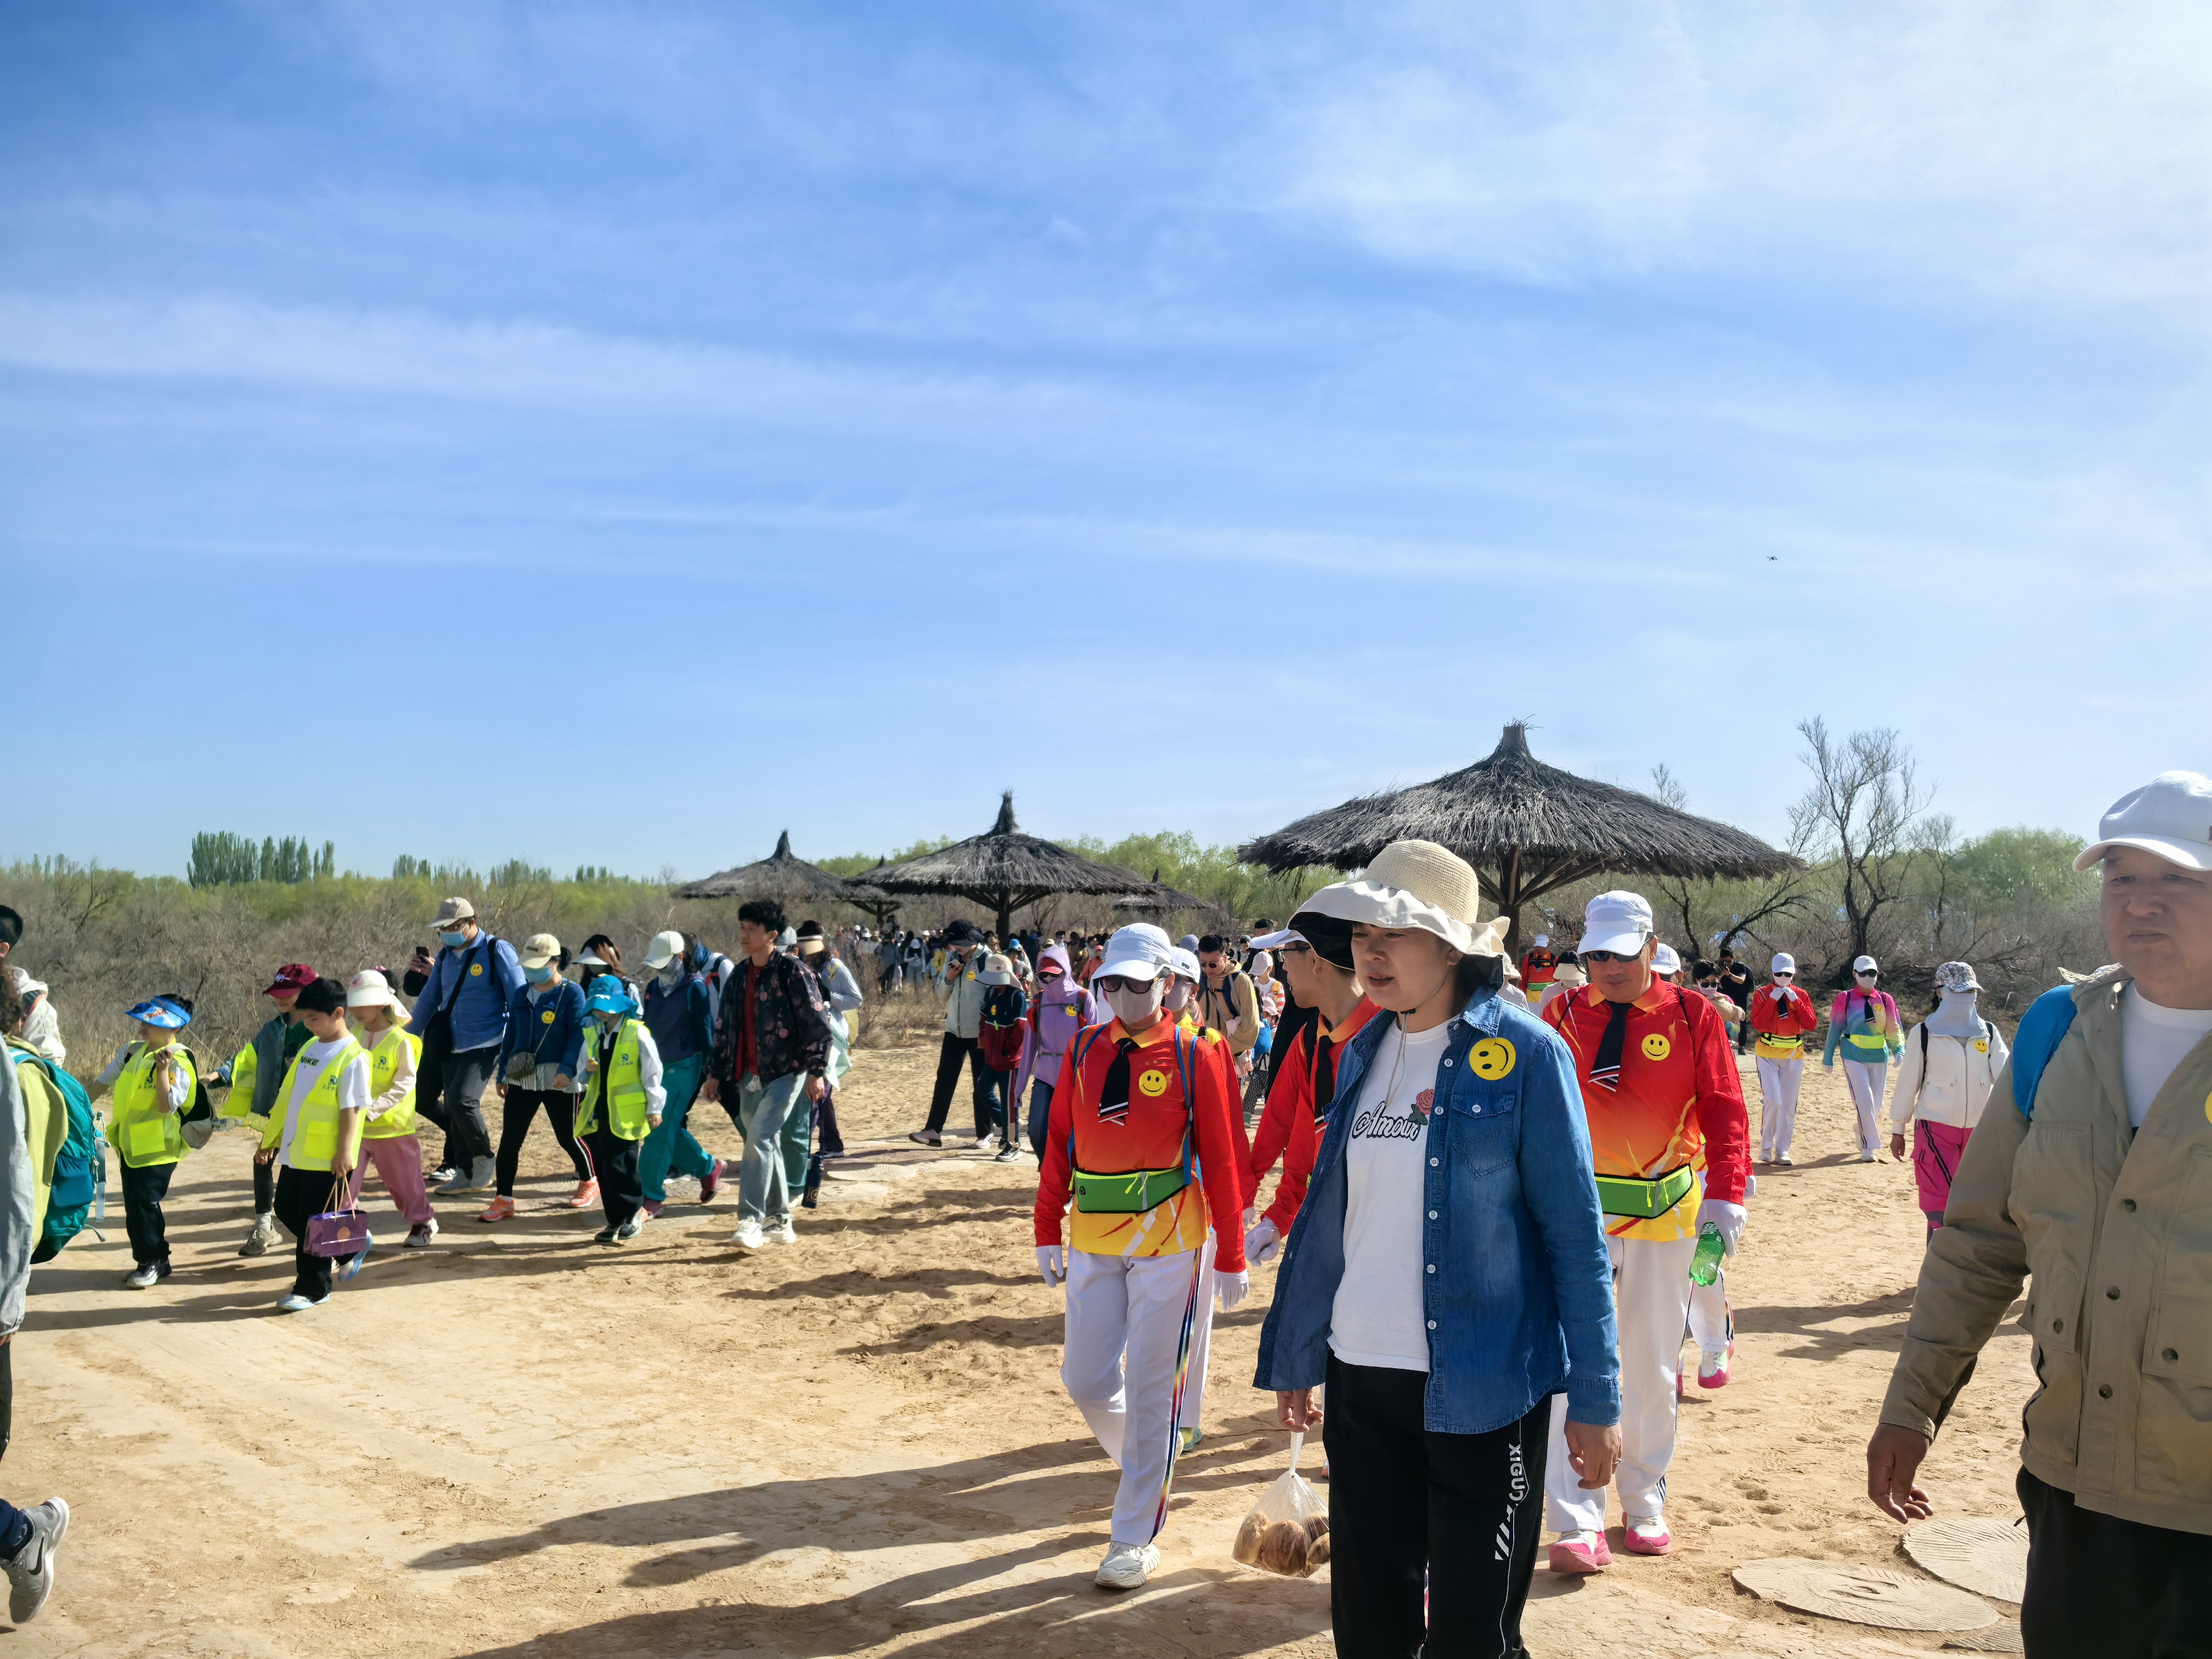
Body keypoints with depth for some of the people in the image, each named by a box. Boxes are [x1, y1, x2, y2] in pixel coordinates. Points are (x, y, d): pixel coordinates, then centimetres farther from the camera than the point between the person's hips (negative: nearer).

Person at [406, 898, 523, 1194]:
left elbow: (519, 1000, -9)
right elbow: (428, 1000, 16)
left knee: (461, 1101, -20)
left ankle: (485, 1164, 2)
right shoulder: (446, 956, 9)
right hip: (451, 1045, 7)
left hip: (486, 1044, -7)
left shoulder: (497, 951, -9)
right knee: (437, 1102, 5)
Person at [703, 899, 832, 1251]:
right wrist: (716, 1072, 15)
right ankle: (779, 1220, 23)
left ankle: (751, 1221, -17)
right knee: (767, 1145, 12)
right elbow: (726, 1027, 17)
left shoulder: (792, 971, -10)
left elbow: (818, 1023, -12)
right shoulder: (739, 976, 11)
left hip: (786, 1071, -7)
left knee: (760, 1137, -18)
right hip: (749, 1074, 7)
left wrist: (817, 1072, -15)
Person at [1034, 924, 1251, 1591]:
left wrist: (1231, 1258, -4)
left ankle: (1135, 1537, 13)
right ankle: (1143, 1462, 37)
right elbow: (1059, 1143, 10)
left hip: (1168, 1242, -4)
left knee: (1151, 1387, 0)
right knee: (1085, 1379, 6)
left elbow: (1221, 1161, -4)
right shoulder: (1084, 1053, 5)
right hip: (1092, 1240, 4)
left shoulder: (1191, 1059, -6)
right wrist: (1048, 1231, 8)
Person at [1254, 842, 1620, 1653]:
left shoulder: (1524, 1052, -10)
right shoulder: (1364, 1054, 6)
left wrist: (1594, 1400, -10)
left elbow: (1575, 1234, -9)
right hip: (1361, 1379, 5)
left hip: (1484, 1386, -5)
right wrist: (1292, 1358, 13)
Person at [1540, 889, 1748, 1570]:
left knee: (1654, 1369, 11)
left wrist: (1725, 1196, -12)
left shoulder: (1692, 1015, -2)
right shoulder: (1561, 1015, 2)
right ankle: (1578, 1525, -4)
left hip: (1665, 1210, 0)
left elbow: (1723, 1110, -3)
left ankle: (1645, 1507, 27)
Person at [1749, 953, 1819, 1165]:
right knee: (1773, 1100, -14)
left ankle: (1782, 1151, 12)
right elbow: (1758, 1024, -15)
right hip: (1767, 1054, -3)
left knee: (1789, 1105, 3)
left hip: (1794, 1055, 3)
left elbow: (1811, 1025, -7)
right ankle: (1766, 1146, 3)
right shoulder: (1762, 995, 0)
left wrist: (1795, 1000, -13)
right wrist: (1773, 1000, -17)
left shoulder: (1801, 996, 6)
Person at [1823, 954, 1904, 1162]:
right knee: (1865, 1101, -12)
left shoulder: (1885, 1000, 7)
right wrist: (1828, 1057, 2)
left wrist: (1899, 1051, -11)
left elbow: (1894, 1028, 6)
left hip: (1880, 1057, 3)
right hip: (1854, 1056, -3)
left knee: (1876, 1104, 9)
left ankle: (1863, 1133, 36)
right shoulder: (1845, 999, 0)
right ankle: (1868, 1147, -5)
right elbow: (1835, 1028, 3)